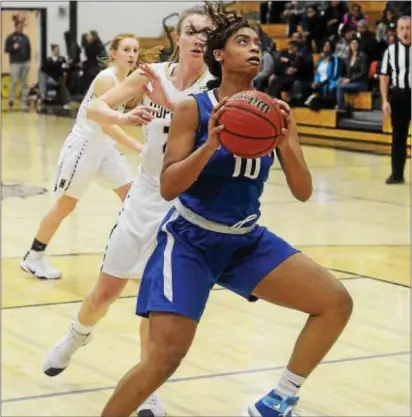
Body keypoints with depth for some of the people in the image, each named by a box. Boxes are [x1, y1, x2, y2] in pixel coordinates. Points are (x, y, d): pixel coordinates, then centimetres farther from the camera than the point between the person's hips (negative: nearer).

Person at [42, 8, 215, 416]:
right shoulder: (153, 73, -4)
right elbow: (95, 107, -2)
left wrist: (168, 103, -41)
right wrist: (122, 117, -23)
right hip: (145, 196, 3)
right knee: (105, 291, 13)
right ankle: (75, 337, 44)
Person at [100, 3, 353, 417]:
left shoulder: (274, 114, 1)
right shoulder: (194, 108, -11)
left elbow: (303, 193, -3)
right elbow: (167, 187, -16)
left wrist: (285, 145, -20)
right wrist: (211, 144, -30)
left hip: (247, 240, 5)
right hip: (190, 240, -5)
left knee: (336, 303, -6)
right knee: (165, 357, -17)